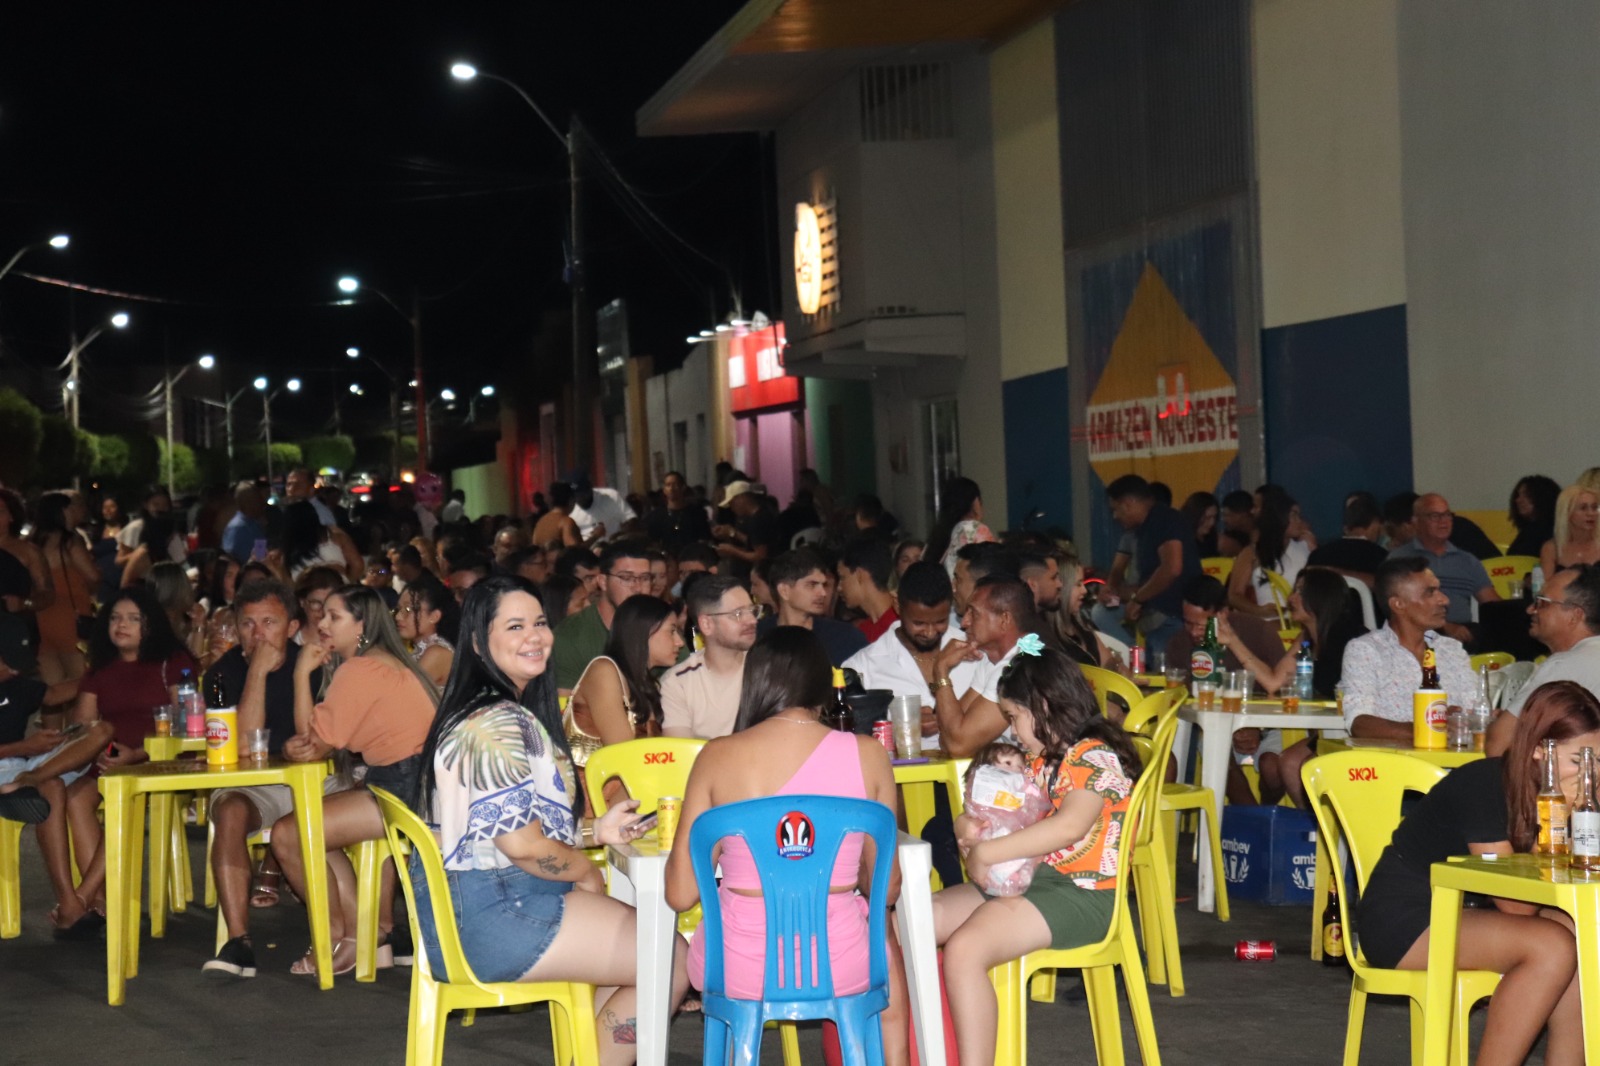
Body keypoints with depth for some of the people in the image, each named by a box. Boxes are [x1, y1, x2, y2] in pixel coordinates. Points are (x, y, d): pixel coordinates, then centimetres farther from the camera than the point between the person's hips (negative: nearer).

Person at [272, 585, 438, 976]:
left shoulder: (360, 670, -14)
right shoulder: (383, 662, 18)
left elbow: (315, 738, -9)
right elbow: (326, 740, 16)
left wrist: (303, 671, -6)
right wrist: (303, 746, -6)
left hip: (406, 788, -11)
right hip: (411, 784, 11)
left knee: (287, 835, -9)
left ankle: (336, 938, 9)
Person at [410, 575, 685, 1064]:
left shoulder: (512, 712, 15)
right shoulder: (498, 724, -18)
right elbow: (521, 844, -22)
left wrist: (596, 830, 12)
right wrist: (587, 874, -5)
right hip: (487, 917, -11)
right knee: (675, 960, -5)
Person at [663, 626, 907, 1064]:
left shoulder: (717, 756, -7)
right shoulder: (866, 754, -6)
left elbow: (680, 893, -5)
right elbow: (886, 889, 3)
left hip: (737, 971, -1)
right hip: (840, 969, 1)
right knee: (889, 961, 37)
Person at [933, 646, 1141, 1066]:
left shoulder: (1096, 756, -11)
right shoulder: (1047, 759, 19)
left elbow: (1070, 826, -28)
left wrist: (987, 852, -25)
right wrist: (972, 828, 4)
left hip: (1080, 894, -10)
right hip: (1029, 879, 10)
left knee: (965, 949, -33)